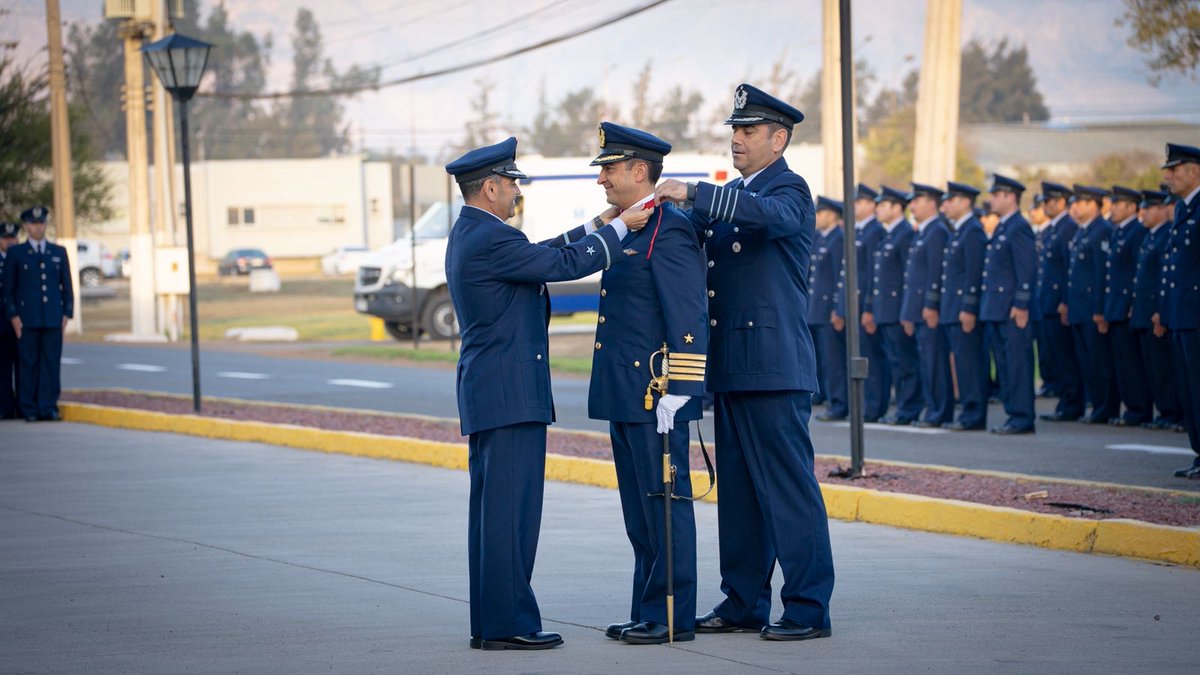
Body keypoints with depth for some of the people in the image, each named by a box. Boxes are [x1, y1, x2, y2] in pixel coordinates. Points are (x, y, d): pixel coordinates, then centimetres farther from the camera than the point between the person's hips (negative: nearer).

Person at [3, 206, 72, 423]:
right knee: (28, 363, -1)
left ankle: (48, 408, 2)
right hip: (27, 319, -2)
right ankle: (28, 409, 3)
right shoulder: (15, 253, 6)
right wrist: (13, 315, -5)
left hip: (53, 318, 2)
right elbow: (8, 287, 4)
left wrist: (67, 313, 5)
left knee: (51, 362, -2)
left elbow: (67, 285, 14)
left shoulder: (59, 252, 13)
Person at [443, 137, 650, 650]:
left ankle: (489, 622, 14)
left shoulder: (469, 234, 15)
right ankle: (507, 624, -7)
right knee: (511, 509, -8)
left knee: (492, 508, 11)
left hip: (486, 394, 11)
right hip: (510, 394, -11)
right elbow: (565, 265, -16)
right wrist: (618, 228, -5)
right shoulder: (490, 240, -17)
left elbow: (544, 256, 21)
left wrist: (595, 227, 19)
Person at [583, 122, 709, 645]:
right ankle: (647, 613, 18)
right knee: (640, 514, 13)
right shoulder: (629, 231, 18)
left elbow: (689, 318, -18)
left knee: (665, 507, -4)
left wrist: (677, 392, -21)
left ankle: (672, 617, 0)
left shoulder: (670, 230, -13)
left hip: (654, 400, -10)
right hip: (625, 399, 10)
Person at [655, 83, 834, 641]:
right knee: (738, 489, 12)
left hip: (774, 369, -9)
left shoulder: (789, 190, -7)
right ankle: (744, 603, 19)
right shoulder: (732, 194, 20)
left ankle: (809, 609, -4)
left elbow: (768, 214, -29)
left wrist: (693, 193, -32)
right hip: (732, 367, 9)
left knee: (789, 488, -7)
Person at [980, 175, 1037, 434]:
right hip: (997, 311, 10)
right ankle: (1014, 415, 14)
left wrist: (1021, 306, -21)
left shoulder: (1019, 228, -11)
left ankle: (1022, 418, -6)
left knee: (1017, 364, -7)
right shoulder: (1001, 228, 19)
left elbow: (1026, 268, -17)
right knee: (1005, 364, 10)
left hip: (1013, 310, -10)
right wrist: (988, 307, 20)